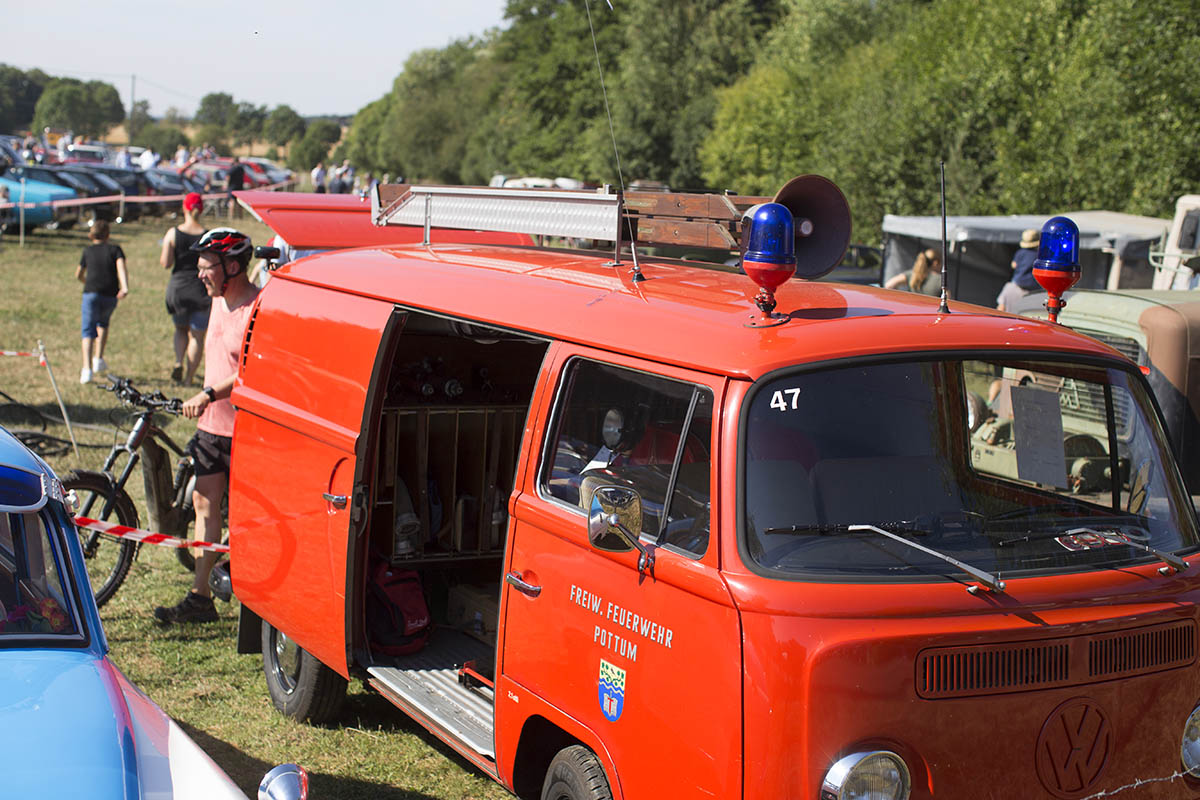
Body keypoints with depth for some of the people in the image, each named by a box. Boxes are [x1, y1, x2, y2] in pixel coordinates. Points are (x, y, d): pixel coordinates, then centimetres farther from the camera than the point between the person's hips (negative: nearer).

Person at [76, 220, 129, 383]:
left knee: (88, 330, -4)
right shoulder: (114, 249, 11)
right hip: (110, 295, 1)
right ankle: (98, 360, 23)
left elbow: (79, 274, 23)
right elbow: (121, 267, -7)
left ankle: (87, 369, -20)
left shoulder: (88, 250, 14)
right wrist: (124, 287, -20)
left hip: (91, 293, -1)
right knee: (103, 323, 28)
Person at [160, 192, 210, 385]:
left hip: (178, 287, 1)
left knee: (181, 329, 23)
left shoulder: (173, 234, -5)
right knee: (197, 335, 8)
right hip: (201, 288, -1)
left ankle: (179, 362, -1)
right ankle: (188, 378, 6)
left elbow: (166, 264, -4)